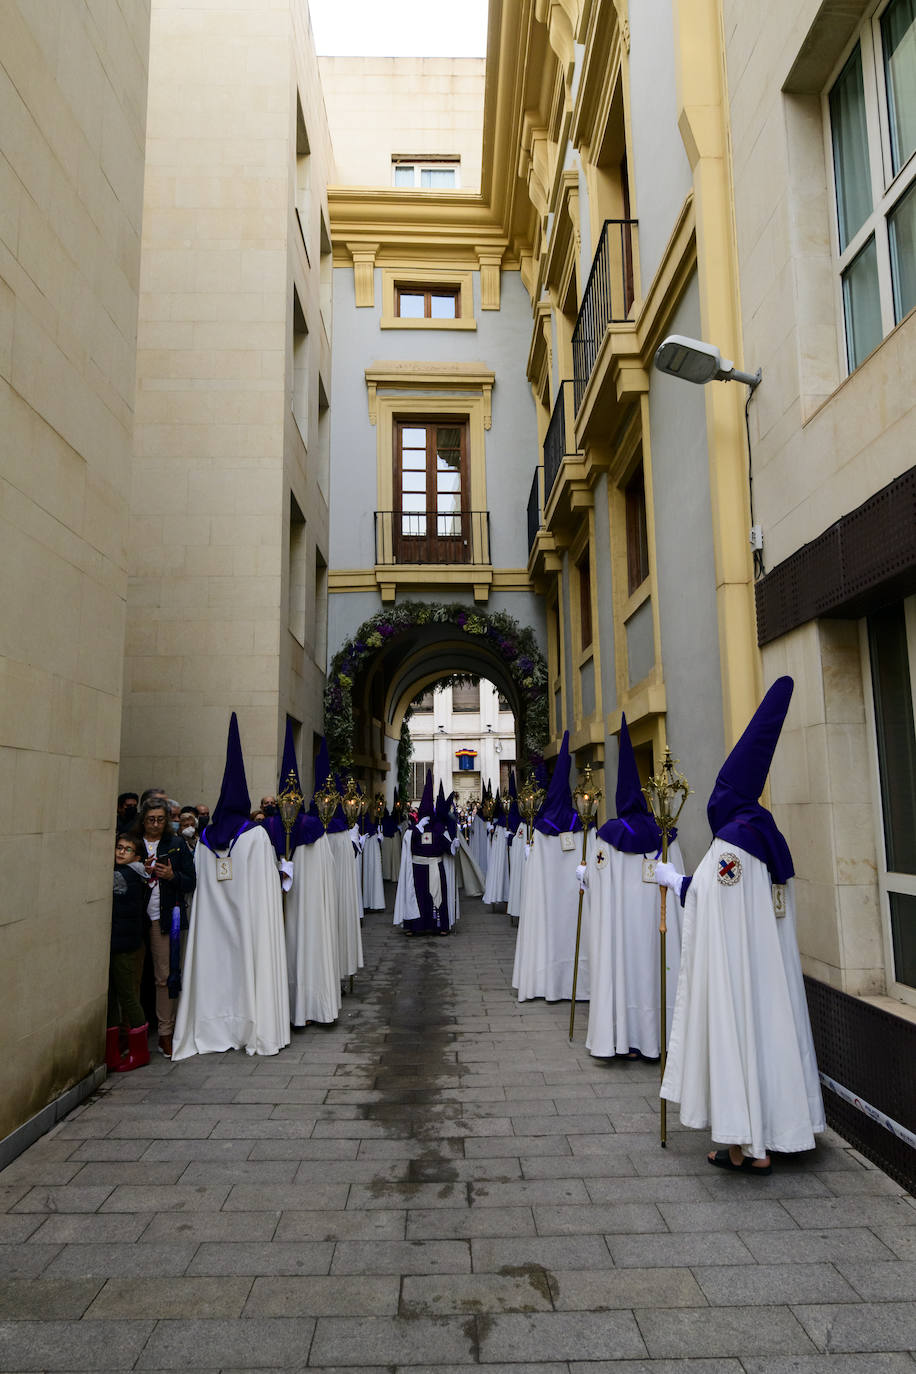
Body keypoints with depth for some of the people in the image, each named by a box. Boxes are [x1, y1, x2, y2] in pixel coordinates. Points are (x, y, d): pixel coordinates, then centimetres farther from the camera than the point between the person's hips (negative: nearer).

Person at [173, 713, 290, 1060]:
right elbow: (266, 882, -7)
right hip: (249, 913, -4)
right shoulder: (256, 835, -9)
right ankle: (253, 1028, 8)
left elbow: (200, 880, 7)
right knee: (249, 962, 3)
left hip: (212, 915, 4)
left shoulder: (205, 838, 3)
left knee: (215, 962, 10)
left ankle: (216, 1027, 17)